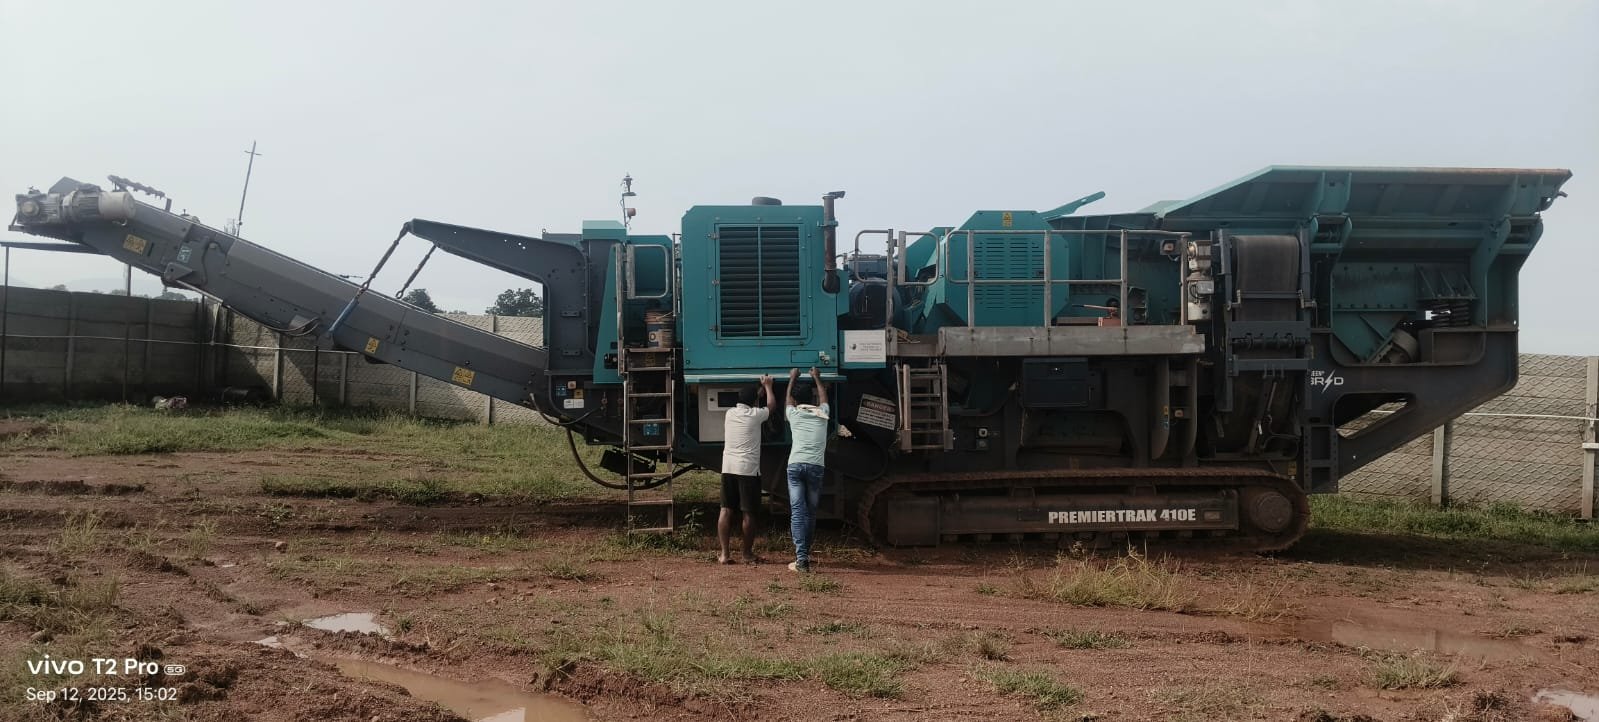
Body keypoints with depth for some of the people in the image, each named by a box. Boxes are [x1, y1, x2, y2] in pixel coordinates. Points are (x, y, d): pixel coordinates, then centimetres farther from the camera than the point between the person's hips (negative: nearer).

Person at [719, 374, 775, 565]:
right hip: (748, 469, -5)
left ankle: (724, 553, 3)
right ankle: (748, 553, 12)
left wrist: (760, 388, 40)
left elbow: (746, 404, 30)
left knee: (726, 510, 6)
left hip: (728, 468, 5)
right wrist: (768, 386, 30)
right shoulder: (755, 415, -6)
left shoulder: (730, 413, 9)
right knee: (748, 513, 3)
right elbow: (771, 406, 14)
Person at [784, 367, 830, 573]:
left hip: (795, 465, -1)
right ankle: (805, 553, 23)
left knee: (797, 511, -5)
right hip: (816, 466, 1)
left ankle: (801, 558, -14)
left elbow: (788, 397, 33)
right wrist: (816, 378, 48)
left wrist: (793, 379, 47)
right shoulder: (821, 413, 12)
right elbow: (823, 396, 34)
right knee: (811, 512, 13)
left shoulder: (793, 414, 10)